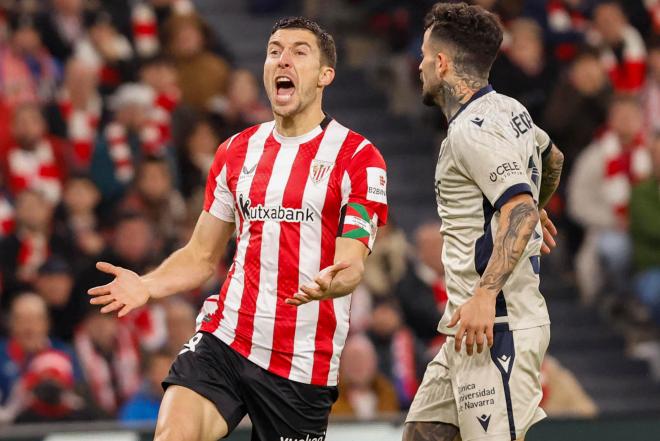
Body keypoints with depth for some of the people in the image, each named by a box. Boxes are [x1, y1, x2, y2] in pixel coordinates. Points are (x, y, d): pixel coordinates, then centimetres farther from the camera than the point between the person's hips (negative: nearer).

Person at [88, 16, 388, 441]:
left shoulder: (358, 157, -3)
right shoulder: (236, 151, 13)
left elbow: (351, 265, -10)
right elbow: (202, 256, 17)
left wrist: (332, 282, -34)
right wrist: (146, 286, -3)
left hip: (304, 364, -3)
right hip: (225, 339, 3)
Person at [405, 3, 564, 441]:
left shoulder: (474, 129, -14)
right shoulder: (507, 110, 15)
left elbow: (520, 213, -25)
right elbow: (552, 158, 36)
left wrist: (486, 294, -32)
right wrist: (538, 211, 56)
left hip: (498, 325, -10)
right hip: (474, 323, 10)